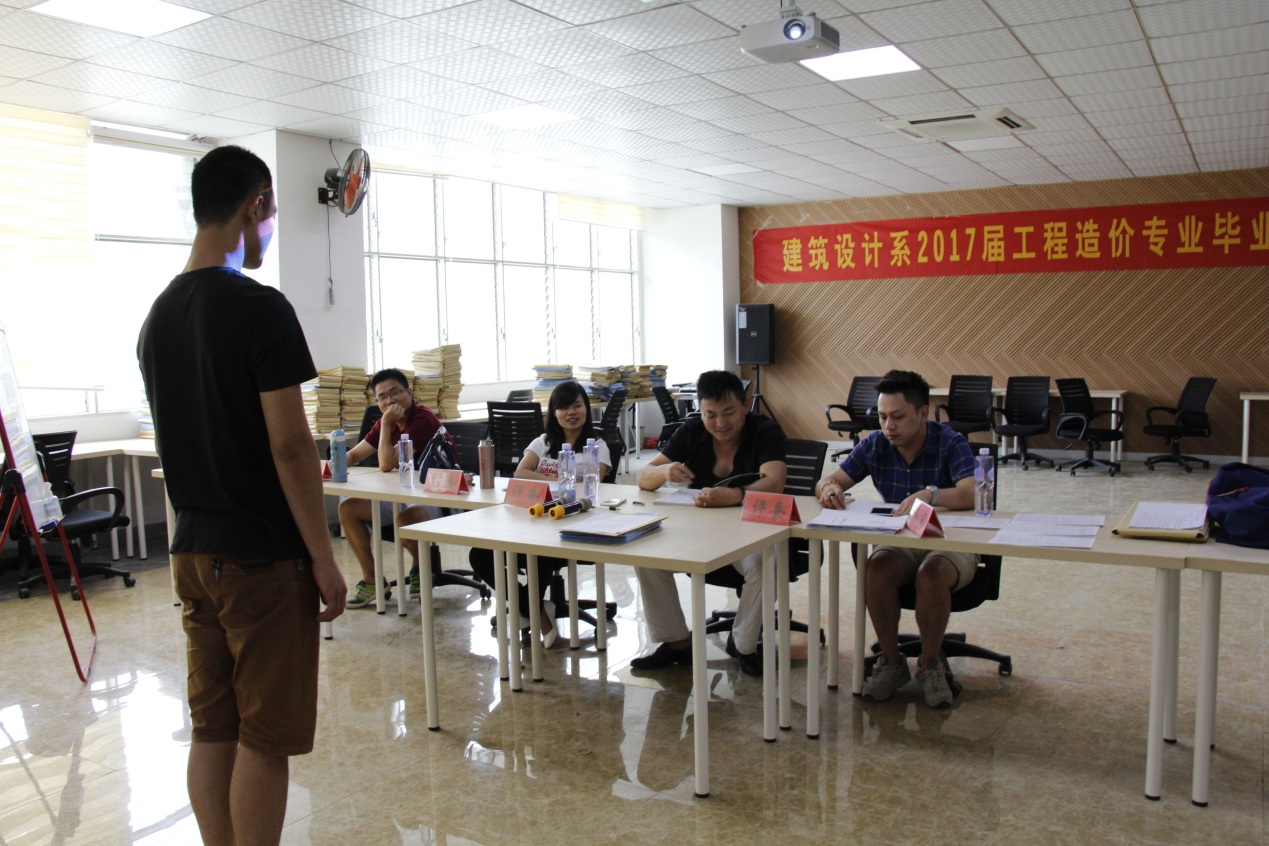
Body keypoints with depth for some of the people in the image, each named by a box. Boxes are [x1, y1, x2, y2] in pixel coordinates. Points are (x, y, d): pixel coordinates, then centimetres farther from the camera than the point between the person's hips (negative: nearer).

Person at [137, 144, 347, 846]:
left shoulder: (158, 315, 10)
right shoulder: (260, 309, -15)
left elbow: (172, 442, 16)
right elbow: (289, 446, -18)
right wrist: (323, 558, -11)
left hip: (192, 552, 8)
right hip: (262, 557, -8)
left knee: (212, 727, 16)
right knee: (265, 737, 2)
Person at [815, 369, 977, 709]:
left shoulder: (950, 443, -14)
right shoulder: (875, 445, -1)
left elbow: (972, 495, -30)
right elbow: (827, 482, 2)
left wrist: (931, 495, -51)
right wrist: (830, 488, -24)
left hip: (951, 544, -3)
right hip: (899, 543, 3)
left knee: (932, 573, -36)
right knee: (877, 568, -30)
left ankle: (929, 665, -10)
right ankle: (891, 662, -9)